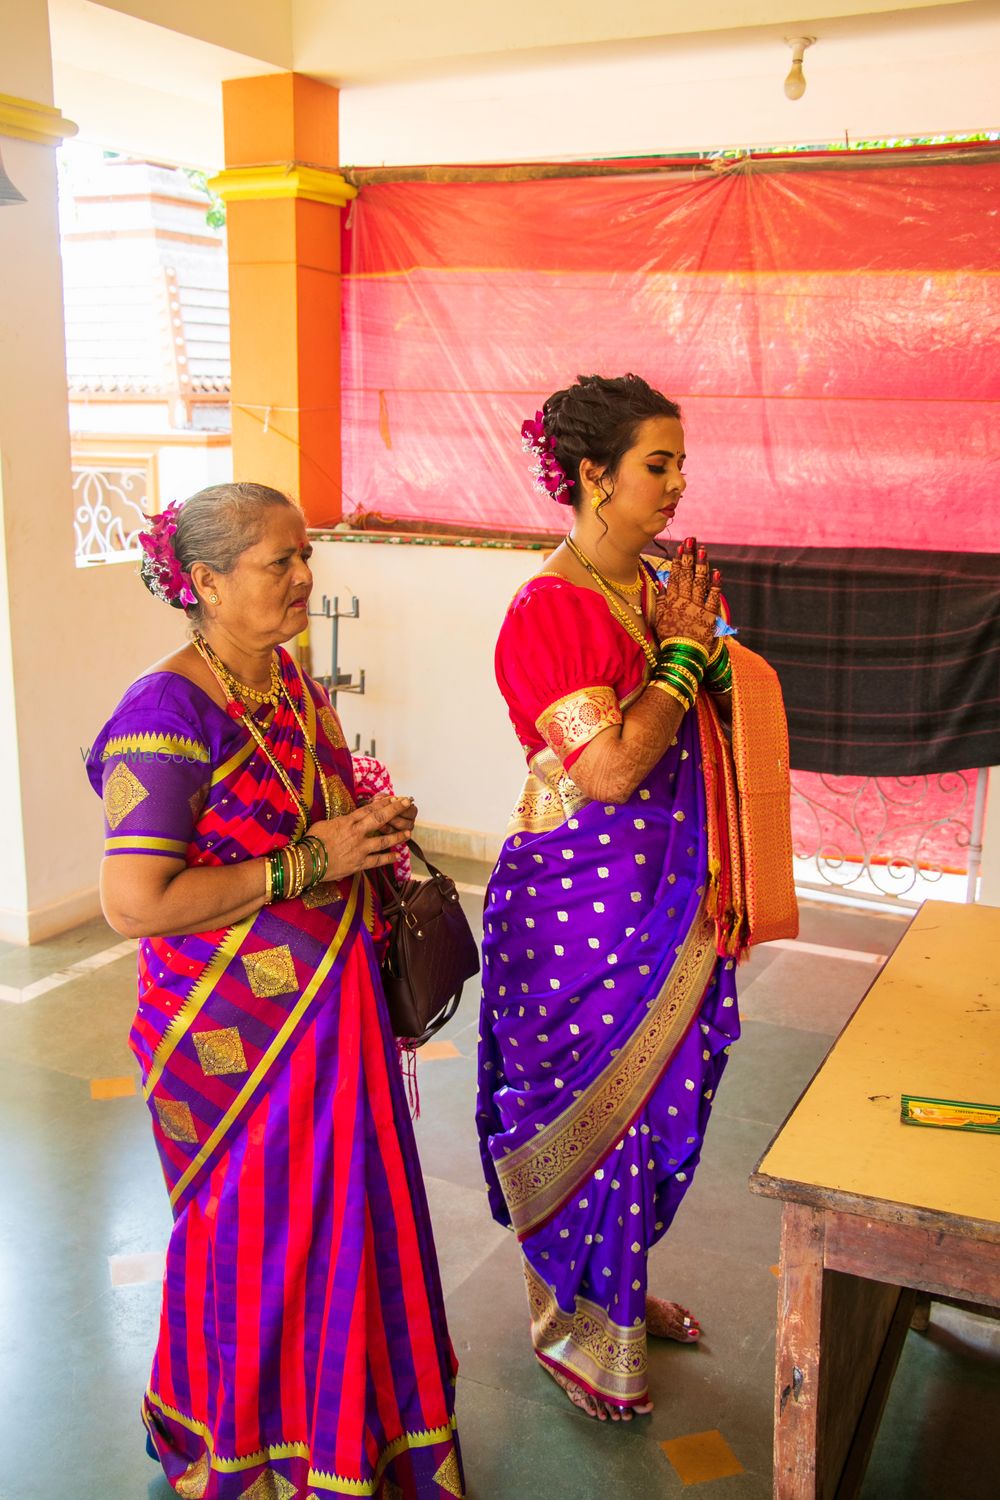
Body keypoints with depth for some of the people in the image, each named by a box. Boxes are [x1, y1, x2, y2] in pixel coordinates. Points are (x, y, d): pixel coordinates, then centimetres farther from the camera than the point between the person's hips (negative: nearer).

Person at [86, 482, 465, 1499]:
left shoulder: (292, 682, 6)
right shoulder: (169, 713, -21)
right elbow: (135, 904, -26)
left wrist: (367, 827, 2)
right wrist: (308, 863, -22)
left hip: (332, 1006, 8)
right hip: (234, 1032, -7)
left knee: (345, 1215, 18)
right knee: (253, 1239, 10)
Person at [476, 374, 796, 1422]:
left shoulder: (659, 588, 7)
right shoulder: (549, 610, -18)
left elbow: (725, 722, 13)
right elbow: (612, 764, -25)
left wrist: (706, 639, -4)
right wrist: (684, 647, -17)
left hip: (667, 900, 8)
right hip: (578, 902, -8)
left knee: (653, 1101, 20)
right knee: (584, 1109, 8)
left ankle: (622, 1290, 44)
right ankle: (570, 1332, 31)